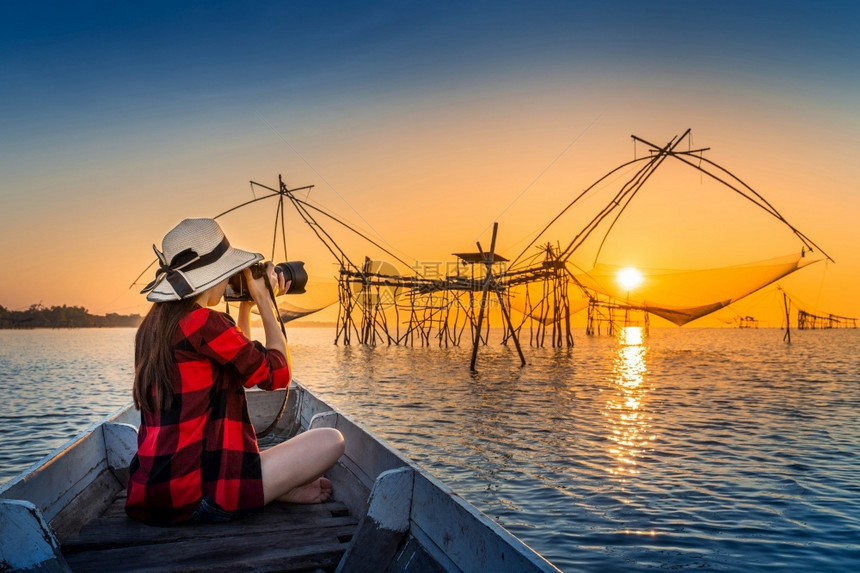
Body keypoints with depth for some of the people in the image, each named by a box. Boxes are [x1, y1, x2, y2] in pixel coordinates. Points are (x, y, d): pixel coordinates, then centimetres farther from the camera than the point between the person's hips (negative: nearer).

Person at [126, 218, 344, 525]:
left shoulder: (153, 324, 11)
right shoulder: (203, 322, -18)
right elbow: (278, 373, -7)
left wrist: (246, 307, 19)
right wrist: (265, 303, 1)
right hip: (196, 497, -9)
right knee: (331, 441, -5)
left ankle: (277, 488, 15)